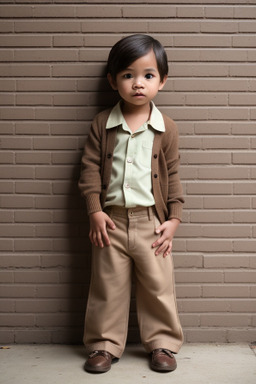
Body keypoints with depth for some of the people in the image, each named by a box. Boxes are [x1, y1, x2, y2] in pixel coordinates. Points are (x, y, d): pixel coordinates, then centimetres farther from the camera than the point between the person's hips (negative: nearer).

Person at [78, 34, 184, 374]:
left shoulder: (166, 129, 1)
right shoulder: (102, 124, 1)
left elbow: (173, 176, 4)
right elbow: (90, 168, 0)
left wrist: (174, 218, -1)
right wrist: (95, 211, -7)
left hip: (152, 220, 0)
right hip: (112, 219, 0)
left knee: (158, 285, 9)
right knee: (108, 286, 10)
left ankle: (162, 342, 27)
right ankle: (105, 344, 26)